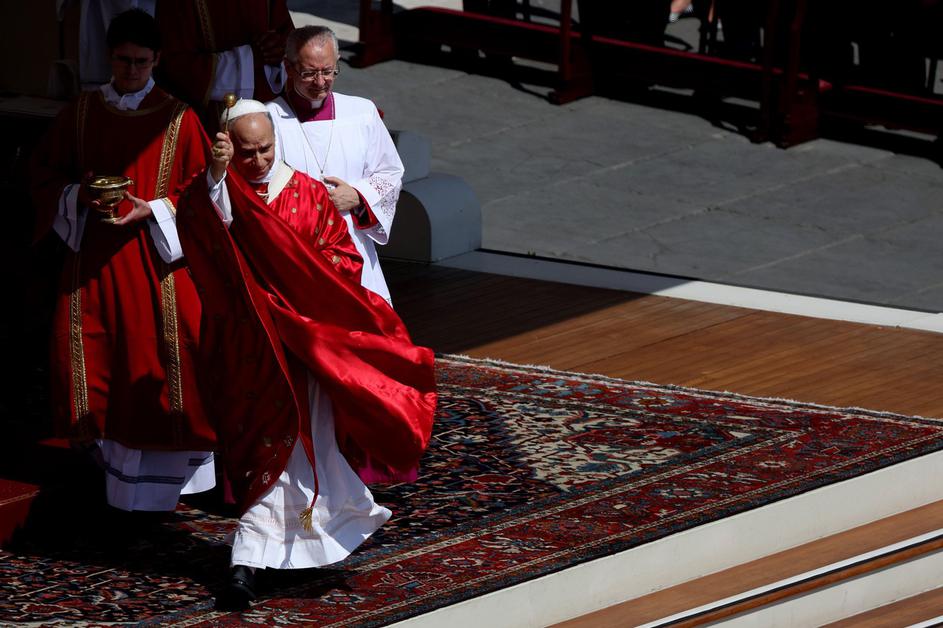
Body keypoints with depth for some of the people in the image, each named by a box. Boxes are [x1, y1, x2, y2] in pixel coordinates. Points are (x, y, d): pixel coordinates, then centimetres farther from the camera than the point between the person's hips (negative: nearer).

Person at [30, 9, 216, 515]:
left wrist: (152, 210, -13)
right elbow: (45, 174, 13)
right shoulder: (82, 113, 8)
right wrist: (79, 195, -7)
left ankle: (158, 468, 3)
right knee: (83, 352, -5)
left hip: (156, 254, -3)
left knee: (158, 355, -8)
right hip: (92, 255, 3)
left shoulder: (177, 118, 1)